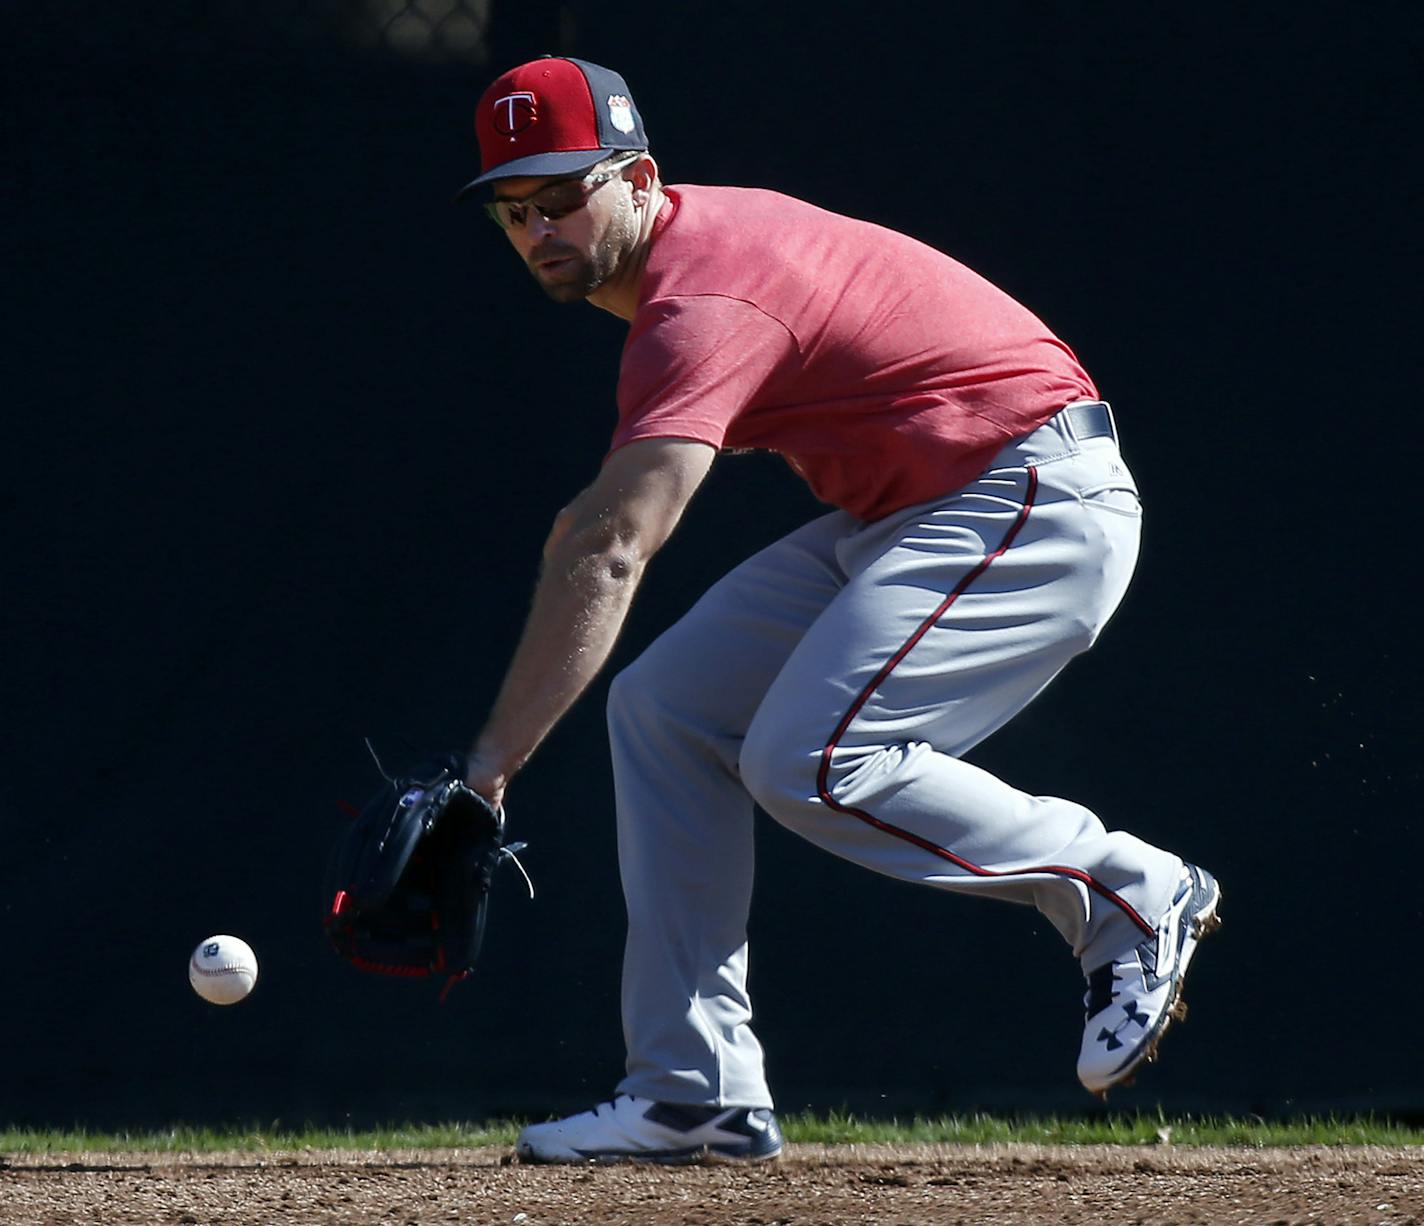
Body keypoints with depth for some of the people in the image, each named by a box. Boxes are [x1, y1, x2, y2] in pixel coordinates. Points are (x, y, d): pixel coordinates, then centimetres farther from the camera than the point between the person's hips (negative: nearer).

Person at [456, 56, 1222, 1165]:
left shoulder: (700, 306, -24)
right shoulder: (694, 237, 8)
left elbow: (608, 562, -33)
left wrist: (491, 765, -37)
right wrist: (603, 503, 8)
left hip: (1040, 503, -11)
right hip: (900, 511, 11)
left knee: (809, 763, -24)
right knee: (665, 707, 3)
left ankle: (1133, 895, -5)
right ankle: (697, 1094, 1)